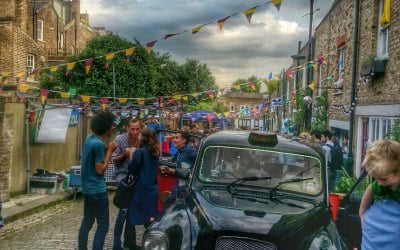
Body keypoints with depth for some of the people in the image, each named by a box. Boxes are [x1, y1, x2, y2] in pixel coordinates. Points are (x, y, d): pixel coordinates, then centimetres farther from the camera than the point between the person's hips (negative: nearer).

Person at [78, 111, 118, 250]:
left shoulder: (90, 138, 4)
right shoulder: (99, 144, -22)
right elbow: (100, 169, -20)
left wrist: (107, 150, 0)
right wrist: (109, 151, -14)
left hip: (87, 188, 9)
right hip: (97, 190, -9)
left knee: (87, 222, 20)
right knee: (103, 226, -1)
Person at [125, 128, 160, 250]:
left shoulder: (140, 151, -16)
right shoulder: (155, 152, 4)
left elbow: (131, 169, -13)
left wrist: (131, 156, 0)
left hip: (141, 188, -6)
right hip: (152, 188, 6)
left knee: (132, 215, 8)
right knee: (150, 216, 15)